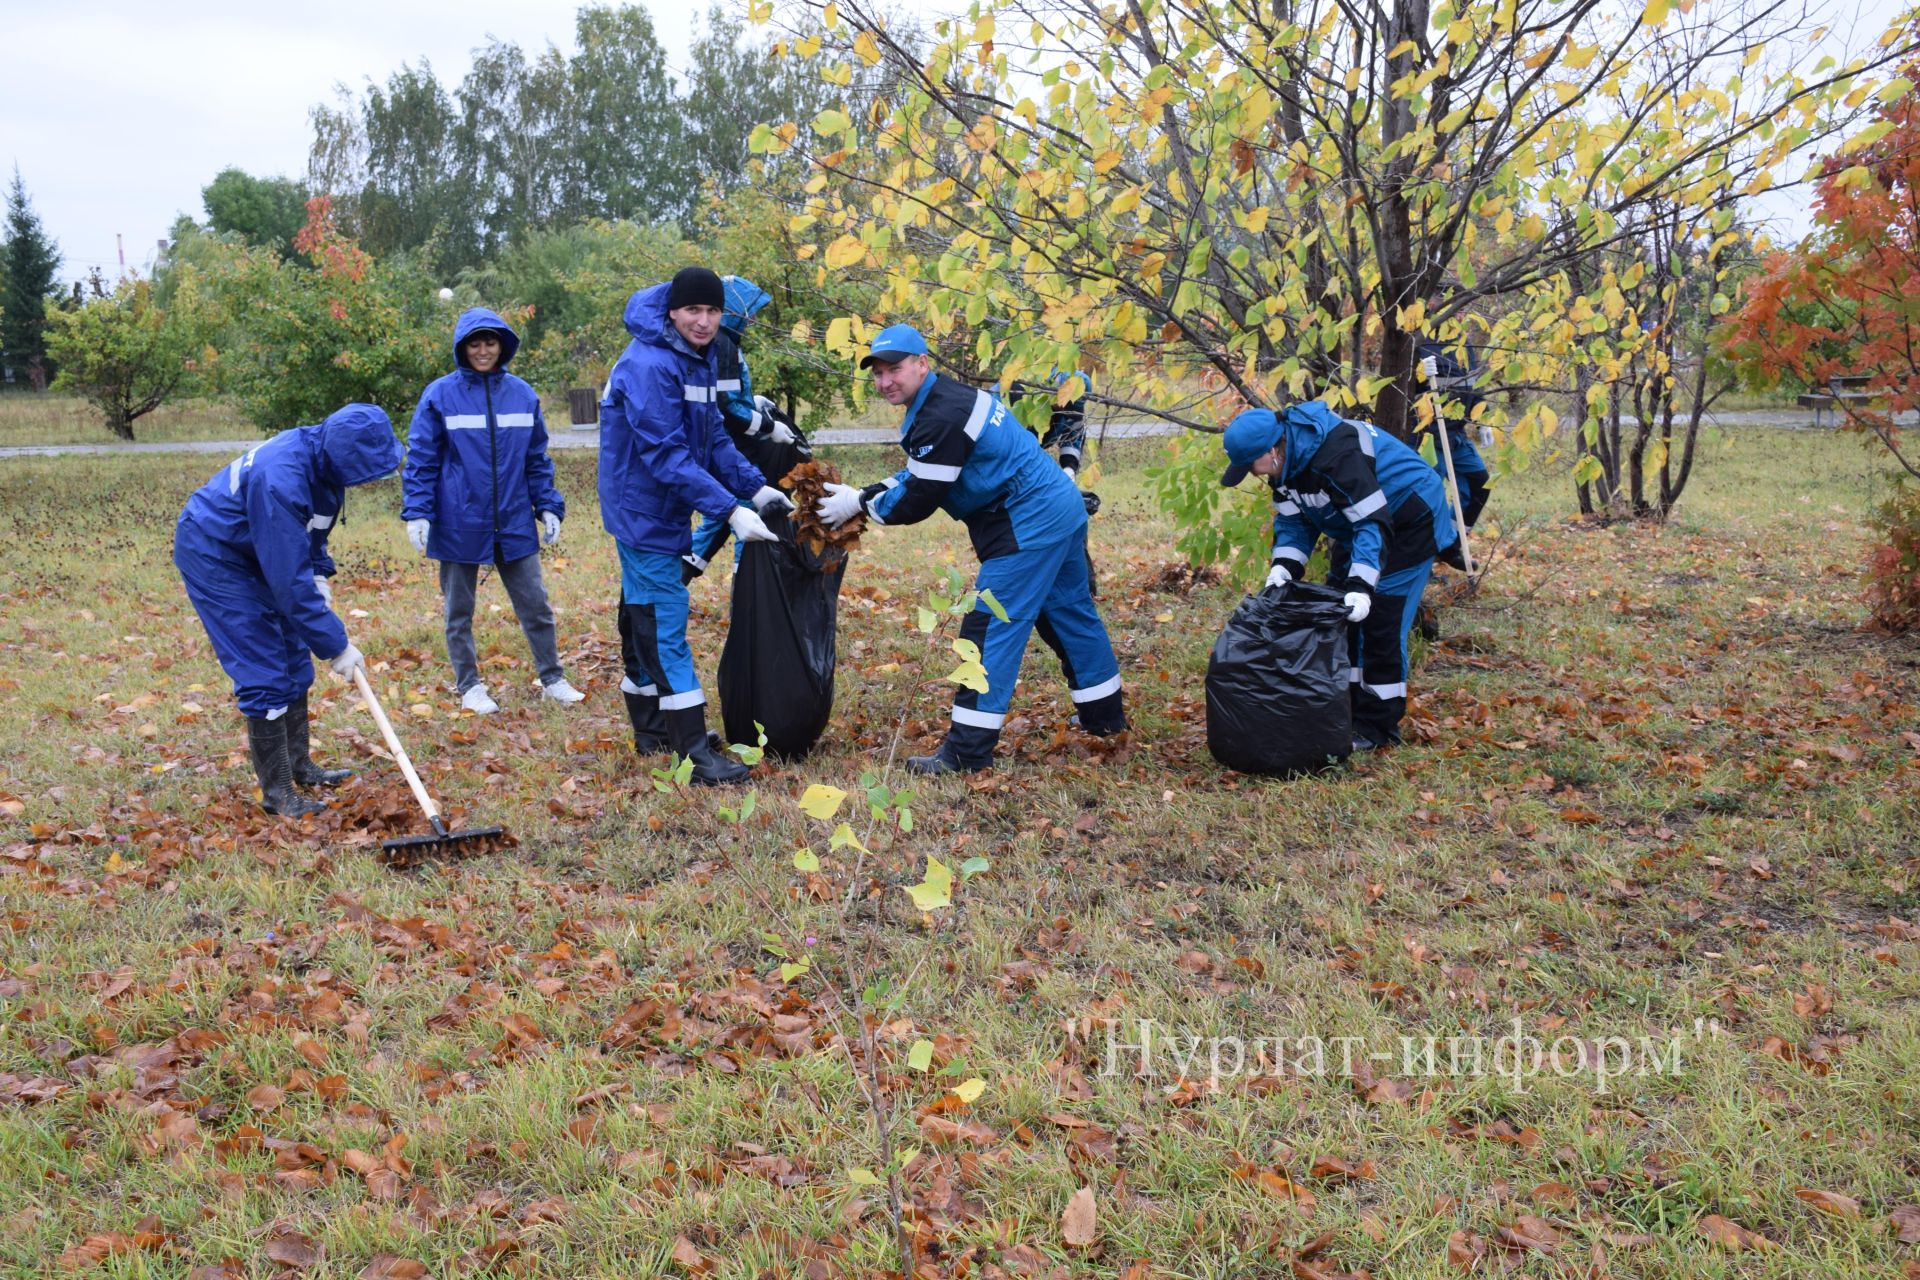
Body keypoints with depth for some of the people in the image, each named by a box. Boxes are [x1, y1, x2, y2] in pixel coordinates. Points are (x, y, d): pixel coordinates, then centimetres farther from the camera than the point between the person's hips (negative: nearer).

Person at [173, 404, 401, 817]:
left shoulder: (321, 454, -10)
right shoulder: (281, 480, -37)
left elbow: (311, 530, 11)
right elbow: (290, 581, -33)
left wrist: (320, 575, -3)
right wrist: (335, 646, -27)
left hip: (255, 550, 9)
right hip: (213, 555, -9)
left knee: (294, 660, 12)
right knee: (263, 672, -9)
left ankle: (299, 765, 26)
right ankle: (277, 792, 0)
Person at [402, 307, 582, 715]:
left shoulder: (522, 394, 4)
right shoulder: (440, 395, -5)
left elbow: (536, 459, 10)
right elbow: (421, 460, -4)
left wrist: (548, 507, 5)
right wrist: (417, 512, -11)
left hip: (514, 523, 2)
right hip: (459, 524, -2)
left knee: (536, 606, 8)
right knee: (459, 611, 11)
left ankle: (553, 679, 22)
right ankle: (469, 685, 25)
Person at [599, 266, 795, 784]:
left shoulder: (701, 358, 7)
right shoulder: (650, 365, -23)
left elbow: (713, 438, 10)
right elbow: (666, 455, -28)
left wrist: (756, 486, -3)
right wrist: (729, 511, -31)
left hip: (666, 511, 9)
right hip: (643, 511, -9)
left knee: (648, 618, 16)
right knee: (664, 623, -9)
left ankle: (651, 730, 27)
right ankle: (694, 751, -9)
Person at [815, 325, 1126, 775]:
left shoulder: (942, 417, -20)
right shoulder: (948, 397, 12)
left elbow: (917, 502, -16)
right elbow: (917, 474, 19)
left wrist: (860, 503, -3)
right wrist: (866, 494, 8)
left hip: (1028, 526, -11)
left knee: (989, 627, -9)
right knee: (1071, 612, 20)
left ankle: (968, 751, -7)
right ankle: (1105, 717, 35)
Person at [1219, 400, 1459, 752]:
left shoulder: (1335, 455, -35)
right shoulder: (1285, 460, -6)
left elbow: (1374, 522, -36)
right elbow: (1293, 520, 2)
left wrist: (1361, 585, -43)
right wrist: (1283, 568, -14)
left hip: (1411, 522, -10)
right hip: (1361, 525, 10)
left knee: (1381, 623, -11)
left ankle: (1379, 726, -2)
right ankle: (1348, 711, 19)